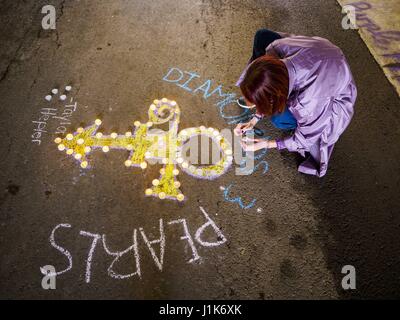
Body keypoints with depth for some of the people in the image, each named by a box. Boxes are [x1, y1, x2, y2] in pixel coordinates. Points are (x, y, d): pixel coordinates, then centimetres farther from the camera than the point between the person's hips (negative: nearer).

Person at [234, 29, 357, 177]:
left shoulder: (310, 100, -46)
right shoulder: (276, 48, -33)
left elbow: (306, 138, -25)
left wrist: (265, 144, -22)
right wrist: (254, 120, -14)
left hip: (335, 92, -5)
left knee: (279, 119, -25)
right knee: (262, 35, -4)